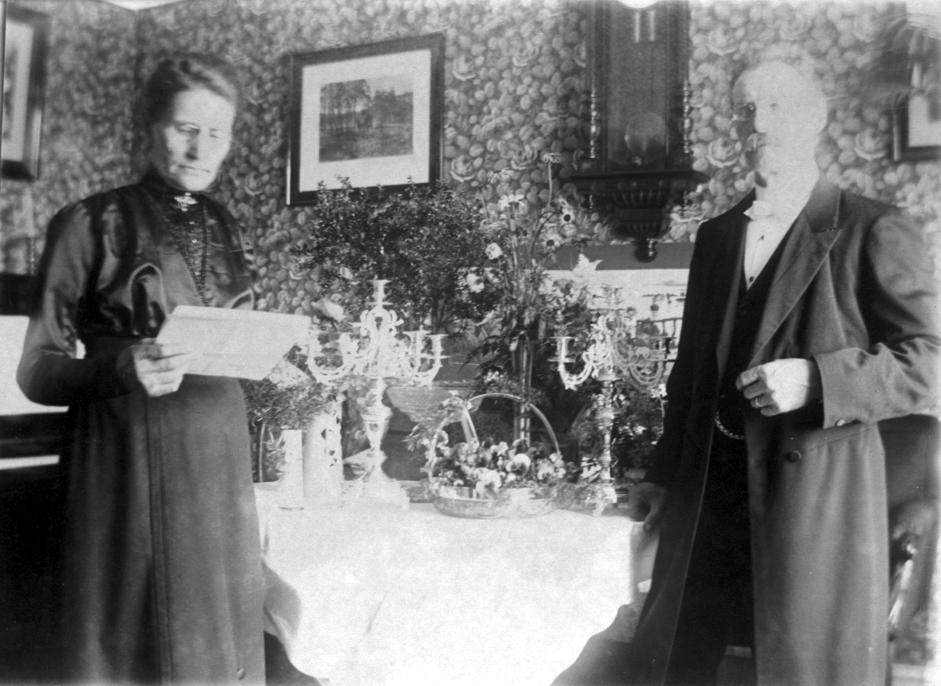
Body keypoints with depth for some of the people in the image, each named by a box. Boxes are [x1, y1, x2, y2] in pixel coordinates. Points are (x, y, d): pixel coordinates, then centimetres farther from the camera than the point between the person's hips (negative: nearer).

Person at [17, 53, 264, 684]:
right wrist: (121, 368, -21)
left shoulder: (227, 230, 12)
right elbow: (37, 370, -4)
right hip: (125, 461, -4)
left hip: (220, 461, 4)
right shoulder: (90, 224, -3)